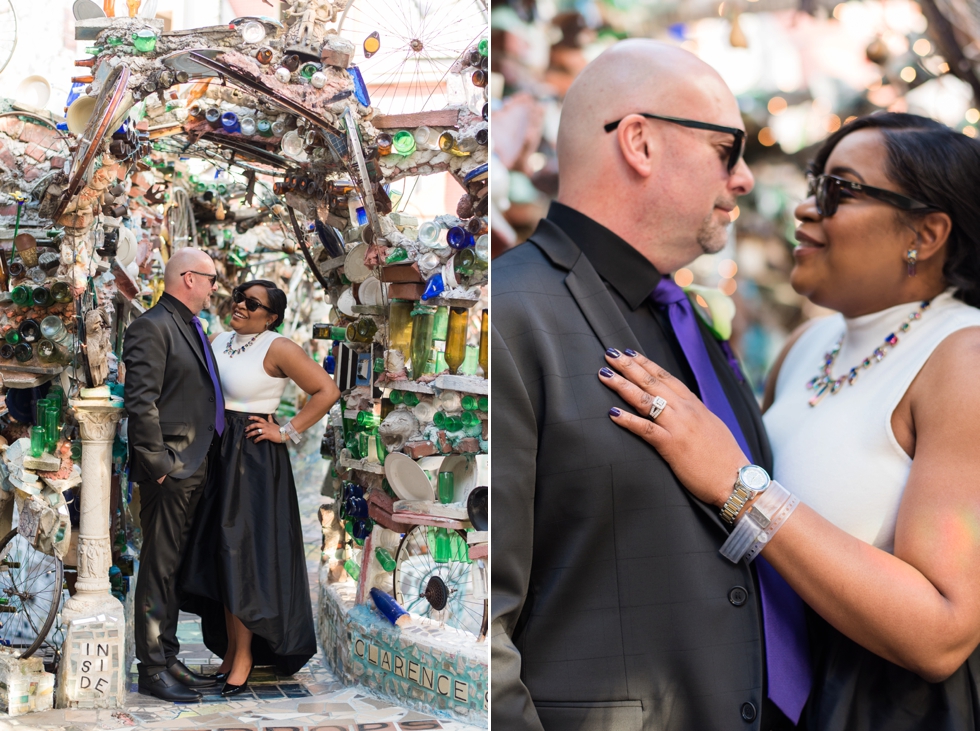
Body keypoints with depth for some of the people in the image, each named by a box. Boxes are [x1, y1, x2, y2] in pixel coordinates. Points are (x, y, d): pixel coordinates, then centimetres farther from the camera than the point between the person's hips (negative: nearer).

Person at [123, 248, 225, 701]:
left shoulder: (191, 328, 18)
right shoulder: (152, 327, -12)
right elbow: (141, 402, -18)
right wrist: (158, 463, -20)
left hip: (194, 468, 9)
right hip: (170, 469, -9)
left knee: (175, 566, 14)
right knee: (160, 567, -4)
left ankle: (168, 660, 22)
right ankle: (152, 669, 2)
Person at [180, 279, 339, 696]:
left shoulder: (277, 348, -11)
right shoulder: (221, 341, 10)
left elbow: (327, 391, -15)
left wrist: (287, 432, -13)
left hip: (253, 459, -7)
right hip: (216, 453, 8)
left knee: (240, 554, -5)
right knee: (218, 553, 9)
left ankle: (244, 656, 4)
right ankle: (229, 648, 18)